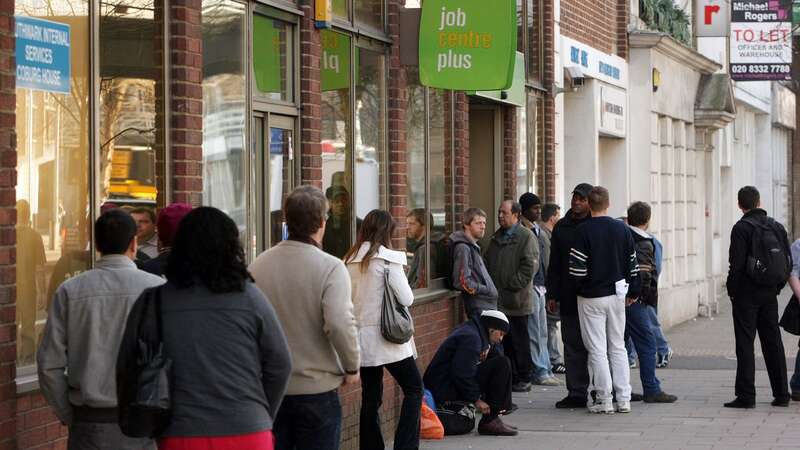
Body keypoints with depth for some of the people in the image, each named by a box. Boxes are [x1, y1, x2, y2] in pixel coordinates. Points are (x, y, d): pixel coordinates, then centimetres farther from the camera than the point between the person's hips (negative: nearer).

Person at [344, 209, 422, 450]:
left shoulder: (350, 260, 7)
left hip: (360, 335, 6)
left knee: (371, 396, 12)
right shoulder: (387, 258, -11)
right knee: (414, 387, 5)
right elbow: (406, 298, -11)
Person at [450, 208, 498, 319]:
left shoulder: (473, 247, 17)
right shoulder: (463, 248, -14)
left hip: (488, 307, 10)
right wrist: (488, 290, -10)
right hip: (479, 309, -10)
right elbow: (462, 282, -20)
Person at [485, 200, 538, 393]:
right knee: (505, 341, 9)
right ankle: (510, 377, 15)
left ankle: (523, 379, 6)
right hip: (498, 300, 7)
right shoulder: (496, 238, 17)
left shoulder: (526, 236, -7)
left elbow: (530, 265, -15)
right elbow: (488, 263, 23)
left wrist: (512, 286, -15)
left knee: (520, 341, -1)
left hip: (517, 300, -7)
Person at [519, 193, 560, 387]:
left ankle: (544, 370, 16)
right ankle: (540, 372, -1)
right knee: (535, 332, -4)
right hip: (530, 286, -9)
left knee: (542, 332, 12)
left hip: (541, 285, 9)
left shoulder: (538, 230, 17)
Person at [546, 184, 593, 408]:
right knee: (573, 346, 5)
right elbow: (554, 265, 15)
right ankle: (576, 393, 9)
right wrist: (552, 295, 10)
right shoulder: (561, 227, 12)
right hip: (569, 298, 5)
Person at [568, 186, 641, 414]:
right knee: (618, 347, 12)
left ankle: (604, 400, 1)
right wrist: (633, 292, 15)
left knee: (597, 350, 1)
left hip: (591, 297, -4)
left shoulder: (584, 231, -13)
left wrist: (581, 286, 3)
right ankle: (623, 399, 11)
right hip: (617, 295, 4)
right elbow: (633, 264, 6)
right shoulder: (622, 229, 2)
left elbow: (577, 268, -16)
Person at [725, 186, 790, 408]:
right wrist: (776, 287, 15)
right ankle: (781, 394, 13)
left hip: (746, 292, -6)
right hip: (770, 294, 6)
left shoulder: (742, 228, -11)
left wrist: (732, 290, -5)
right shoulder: (777, 227, 7)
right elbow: (788, 262, 9)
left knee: (745, 344, -3)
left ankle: (746, 395, -6)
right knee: (773, 342, 11)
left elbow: (737, 264, -16)